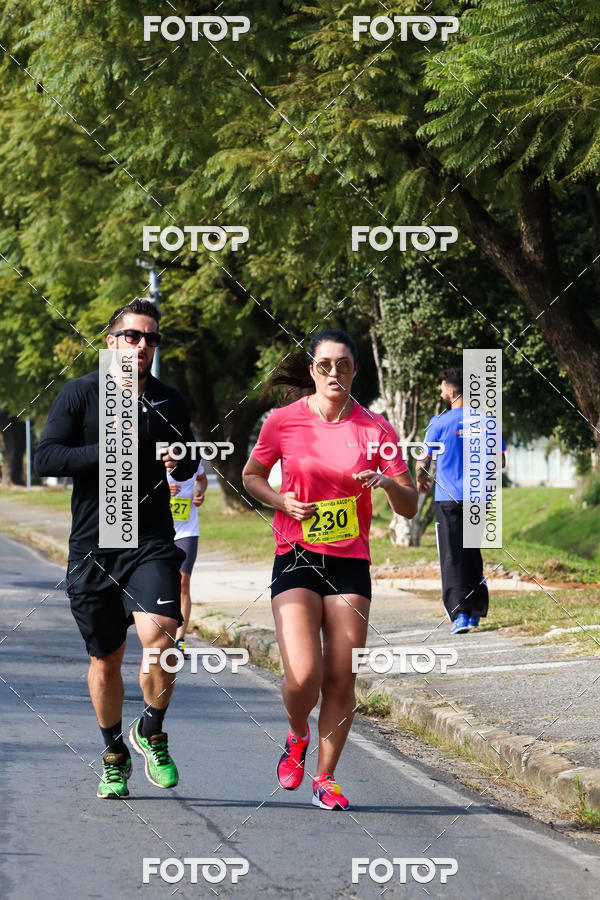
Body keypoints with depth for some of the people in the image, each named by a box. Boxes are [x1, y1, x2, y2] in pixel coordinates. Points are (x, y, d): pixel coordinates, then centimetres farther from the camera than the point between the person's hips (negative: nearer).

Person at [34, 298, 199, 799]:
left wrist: (180, 464, -1)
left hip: (153, 544, 0)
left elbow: (191, 464, 22)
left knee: (158, 637, -21)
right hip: (93, 546, 0)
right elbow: (45, 458, -8)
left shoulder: (170, 402, 8)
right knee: (105, 659, 8)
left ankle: (152, 733, 4)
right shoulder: (80, 395, 0)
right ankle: (114, 756, 30)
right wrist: (104, 453, -18)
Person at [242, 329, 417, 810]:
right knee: (304, 675, -16)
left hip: (350, 562, 2)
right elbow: (251, 475, 13)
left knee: (342, 679, -3)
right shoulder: (283, 421, -2)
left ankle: (326, 776, 15)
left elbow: (410, 507, 2)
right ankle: (297, 736, 18)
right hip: (296, 557, -1)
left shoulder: (376, 428, -1)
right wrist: (280, 500, -7)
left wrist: (390, 483, -20)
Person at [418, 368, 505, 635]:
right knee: (473, 554, 17)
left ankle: (460, 614, -15)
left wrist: (421, 480, 21)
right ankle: (476, 610, 20)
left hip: (448, 500, -4)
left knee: (452, 558, -3)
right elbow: (500, 461, 7)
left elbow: (424, 460, 0)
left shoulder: (440, 423, -7)